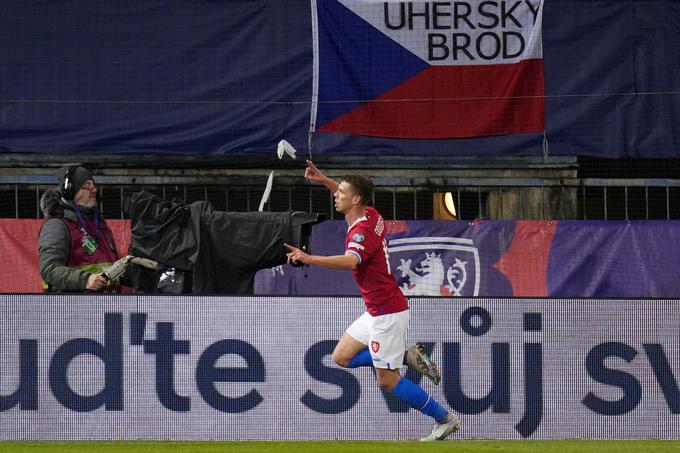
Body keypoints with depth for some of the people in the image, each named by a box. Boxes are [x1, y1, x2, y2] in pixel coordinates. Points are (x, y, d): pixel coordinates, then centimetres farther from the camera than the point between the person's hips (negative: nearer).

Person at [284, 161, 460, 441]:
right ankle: (408, 357, 11)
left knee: (387, 381, -3)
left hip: (387, 313, -10)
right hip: (377, 312, 10)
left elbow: (350, 261, -43)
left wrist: (309, 259, -47)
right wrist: (324, 180, 18)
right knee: (342, 357, 14)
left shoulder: (362, 231, -22)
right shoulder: (371, 216, 5)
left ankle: (445, 419, 3)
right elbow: (349, 198, 30)